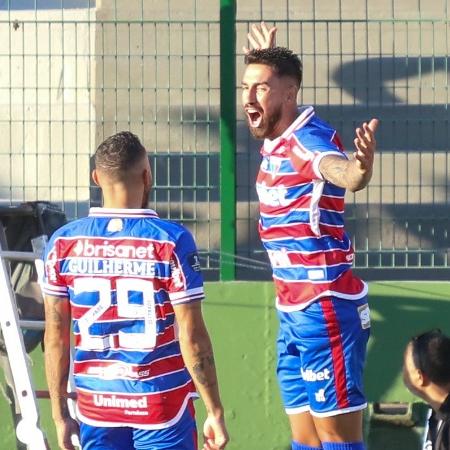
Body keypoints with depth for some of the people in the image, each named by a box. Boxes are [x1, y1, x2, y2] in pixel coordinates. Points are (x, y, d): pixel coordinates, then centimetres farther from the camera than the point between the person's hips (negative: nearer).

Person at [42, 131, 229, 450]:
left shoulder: (63, 243, -1)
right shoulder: (171, 241, -10)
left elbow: (56, 337, 3)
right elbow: (192, 336, -10)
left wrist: (60, 415, 10)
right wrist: (215, 411, -3)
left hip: (95, 408, 3)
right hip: (162, 406, -3)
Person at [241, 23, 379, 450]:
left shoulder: (308, 139, -18)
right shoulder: (275, 141, 9)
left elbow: (344, 173, -42)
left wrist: (361, 165, -64)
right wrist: (266, 58, 50)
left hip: (325, 311, -10)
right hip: (294, 314, 10)